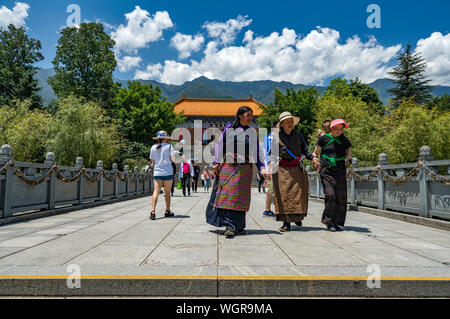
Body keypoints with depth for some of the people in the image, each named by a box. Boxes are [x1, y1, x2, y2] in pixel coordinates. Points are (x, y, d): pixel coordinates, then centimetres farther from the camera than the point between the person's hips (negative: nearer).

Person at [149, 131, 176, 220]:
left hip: (157, 172, 2)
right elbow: (173, 160, -2)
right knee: (167, 192, 8)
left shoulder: (153, 148, 6)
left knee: (156, 191, -3)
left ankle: (153, 211, -16)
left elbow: (152, 161, 10)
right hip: (168, 172, -2)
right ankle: (167, 211, 18)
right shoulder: (169, 146, -1)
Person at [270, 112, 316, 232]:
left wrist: (312, 158, -4)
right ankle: (286, 222, 0)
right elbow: (274, 153, 3)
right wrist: (272, 162, -15)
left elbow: (304, 150, 12)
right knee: (283, 195, -4)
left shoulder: (298, 135, 10)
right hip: (282, 169, -2)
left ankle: (297, 217, 24)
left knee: (298, 193, 2)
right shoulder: (276, 136, 3)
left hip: (297, 169, 2)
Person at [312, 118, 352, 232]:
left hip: (340, 171, 3)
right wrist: (315, 159, -11)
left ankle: (338, 223, 11)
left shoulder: (345, 140, 10)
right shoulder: (324, 138, 3)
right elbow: (315, 152, 8)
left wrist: (347, 160, 6)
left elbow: (349, 153, 23)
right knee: (330, 194, -15)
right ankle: (329, 222, -1)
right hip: (326, 170, -2)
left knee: (341, 196, -2)